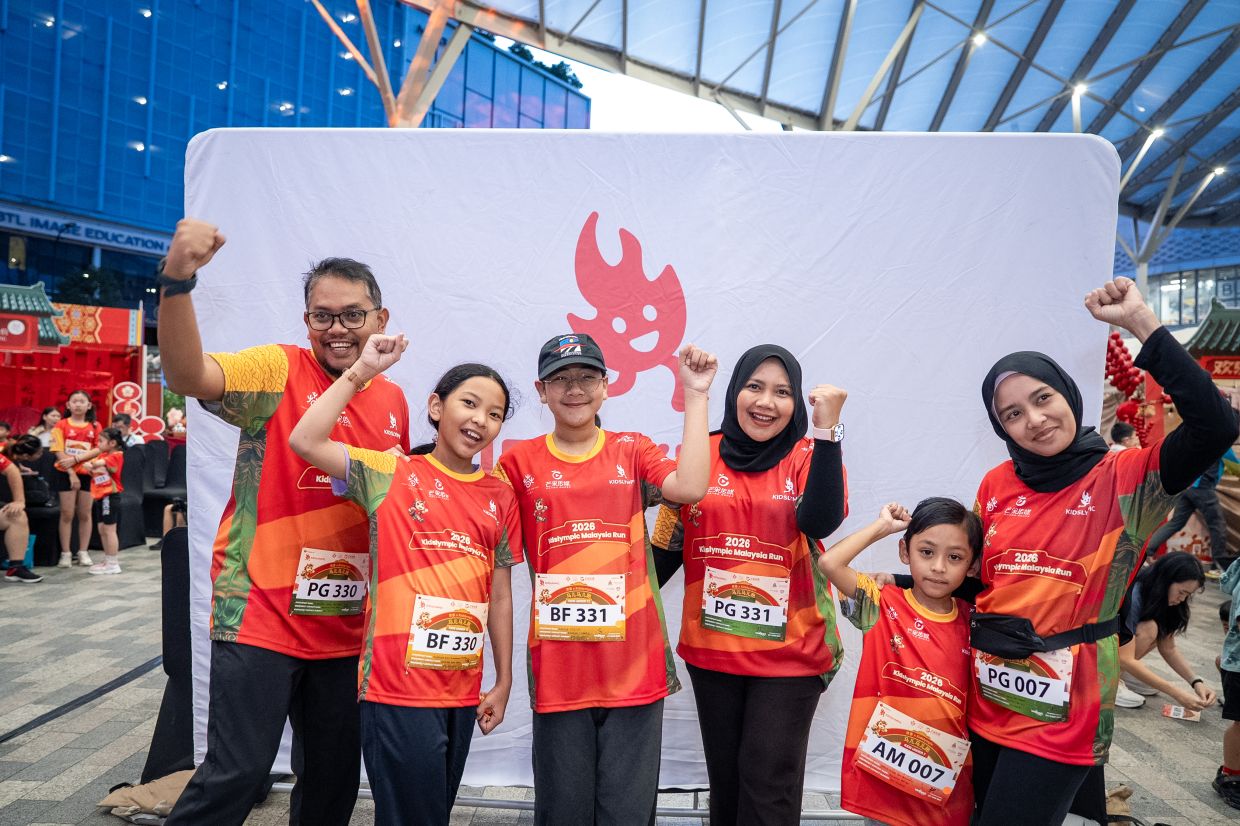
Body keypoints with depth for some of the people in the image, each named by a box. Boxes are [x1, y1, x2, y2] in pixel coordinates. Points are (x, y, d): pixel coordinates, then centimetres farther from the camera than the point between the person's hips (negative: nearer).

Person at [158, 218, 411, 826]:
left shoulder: (393, 401, 7)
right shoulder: (278, 371, -8)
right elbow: (187, 375, -28)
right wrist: (178, 280, -43)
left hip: (347, 631, 5)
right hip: (261, 619, -5)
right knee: (237, 773, -6)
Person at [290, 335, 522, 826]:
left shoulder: (501, 499, 6)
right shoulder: (391, 474, -4)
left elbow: (500, 596, 9)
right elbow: (305, 441, -17)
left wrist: (503, 681, 10)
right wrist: (361, 371, -14)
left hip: (462, 690, 5)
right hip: (398, 687, -4)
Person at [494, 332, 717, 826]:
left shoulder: (632, 451, 5)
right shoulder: (520, 461, 3)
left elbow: (690, 488, -14)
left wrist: (695, 396, -12)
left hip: (633, 662, 0)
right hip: (558, 668, 0)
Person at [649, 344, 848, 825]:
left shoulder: (808, 456, -2)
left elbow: (821, 521, -23)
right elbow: (668, 546, 8)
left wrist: (827, 428, -28)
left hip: (789, 653, -2)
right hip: (711, 648, 2)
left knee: (769, 787, 3)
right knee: (724, 779, 16)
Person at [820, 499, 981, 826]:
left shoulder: (973, 622, 2)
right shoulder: (883, 606, -6)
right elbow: (828, 562, -20)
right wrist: (883, 526, -11)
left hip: (948, 777, 3)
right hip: (883, 764, -2)